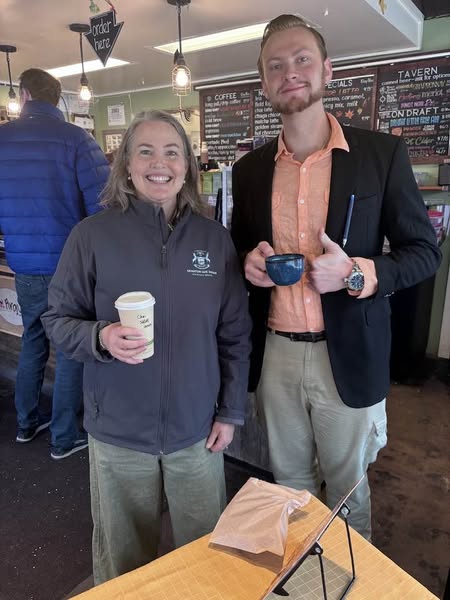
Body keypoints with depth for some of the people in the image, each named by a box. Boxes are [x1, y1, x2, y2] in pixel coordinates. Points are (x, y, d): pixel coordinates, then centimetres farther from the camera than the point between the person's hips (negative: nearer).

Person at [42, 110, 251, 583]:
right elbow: (58, 319, -3)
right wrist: (99, 337, -24)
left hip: (197, 427, 2)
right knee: (123, 563, 21)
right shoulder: (93, 234, -10)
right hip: (118, 429, -1)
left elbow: (235, 333, 2)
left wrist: (231, 411, 3)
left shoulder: (215, 238, -3)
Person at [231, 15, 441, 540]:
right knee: (288, 485, 21)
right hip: (274, 356, 3)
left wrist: (355, 272, -20)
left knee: (347, 488, 18)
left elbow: (424, 252, -2)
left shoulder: (381, 153, -5)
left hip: (347, 357, -2)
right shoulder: (250, 168, 5)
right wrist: (248, 261, -9)